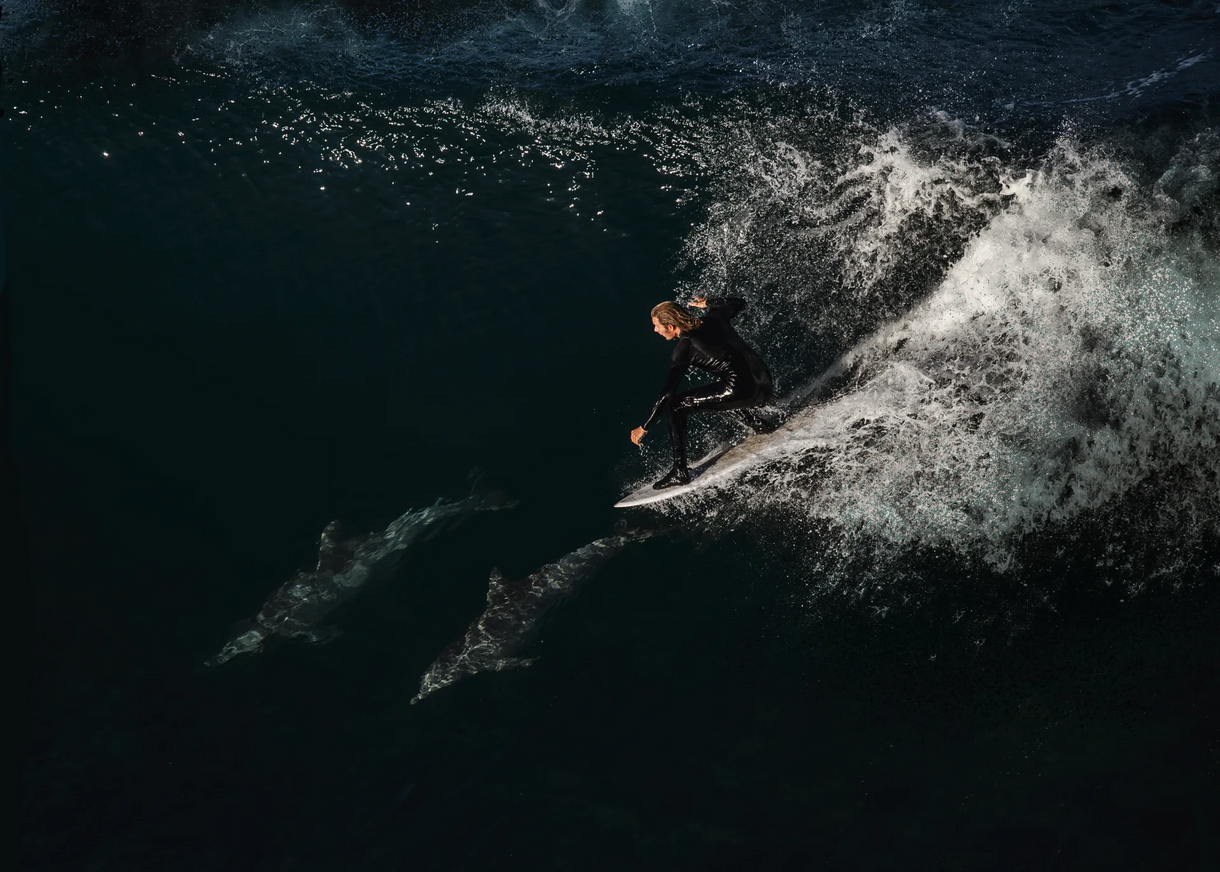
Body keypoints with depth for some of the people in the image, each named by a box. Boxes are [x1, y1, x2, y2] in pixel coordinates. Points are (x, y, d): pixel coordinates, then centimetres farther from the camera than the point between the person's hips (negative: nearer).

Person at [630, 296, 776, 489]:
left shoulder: (686, 346, -3)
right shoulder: (713, 318, 13)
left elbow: (667, 393, -7)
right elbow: (739, 303, 34)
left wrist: (644, 427, 1)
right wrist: (708, 304, 47)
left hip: (743, 390, -8)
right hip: (765, 387, 8)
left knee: (676, 405, 2)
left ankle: (680, 471, 1)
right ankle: (764, 428, 32)